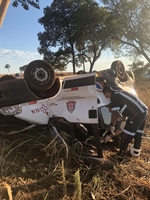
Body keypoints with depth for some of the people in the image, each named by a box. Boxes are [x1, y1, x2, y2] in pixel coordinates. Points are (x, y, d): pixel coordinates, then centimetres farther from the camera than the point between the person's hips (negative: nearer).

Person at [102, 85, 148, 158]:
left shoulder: (114, 96, -8)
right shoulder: (119, 93, 21)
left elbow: (114, 114, -11)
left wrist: (112, 126, 1)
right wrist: (123, 121, 37)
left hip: (137, 113, -10)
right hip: (144, 110, 10)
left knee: (126, 134, 1)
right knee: (138, 132, 23)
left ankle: (121, 154, 12)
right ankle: (136, 150, 39)